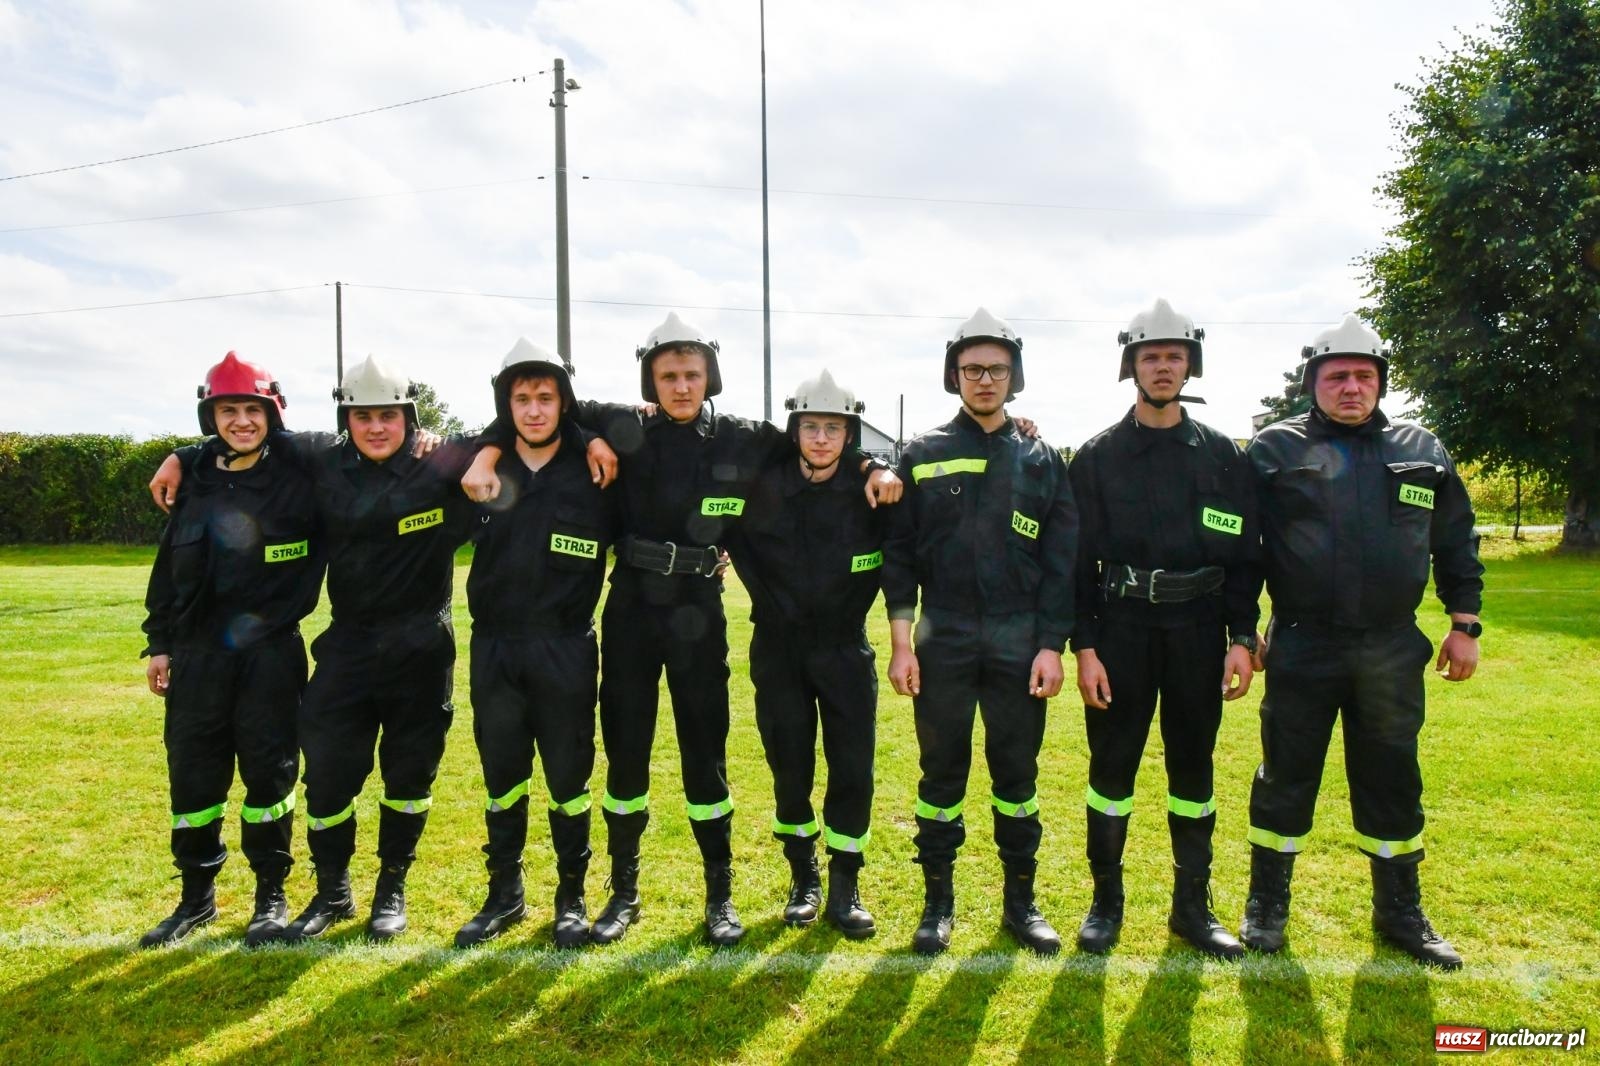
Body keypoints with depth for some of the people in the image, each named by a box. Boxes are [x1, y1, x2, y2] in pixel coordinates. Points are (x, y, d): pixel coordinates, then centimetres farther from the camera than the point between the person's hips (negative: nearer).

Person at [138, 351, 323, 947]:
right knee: (192, 774, 10)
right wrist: (159, 642, 12)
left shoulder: (298, 478, -6)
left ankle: (271, 894, 20)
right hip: (197, 653, 4)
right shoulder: (195, 482, 7)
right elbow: (169, 566, 12)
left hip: (271, 653, -4)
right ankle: (197, 896, 27)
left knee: (269, 771, 4)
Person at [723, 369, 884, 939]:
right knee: (790, 768, 7)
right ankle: (803, 877, 25)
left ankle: (845, 887, 16)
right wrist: (767, 600, 1)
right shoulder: (765, 485, -7)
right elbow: (735, 538, 8)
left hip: (845, 648, 0)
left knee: (853, 768, 0)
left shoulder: (870, 490, -8)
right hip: (780, 649, 0)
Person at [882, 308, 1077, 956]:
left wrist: (1051, 645, -4)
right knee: (941, 771, 6)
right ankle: (938, 899, 21)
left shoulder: (1041, 460, 7)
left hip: (1020, 640, 1)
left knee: (1017, 771, 9)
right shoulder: (924, 454, 4)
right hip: (942, 638, -1)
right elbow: (899, 551, 2)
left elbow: (1060, 561, 4)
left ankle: (1021, 900, 25)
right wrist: (900, 642, -4)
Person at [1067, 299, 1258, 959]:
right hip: (1121, 630, -1)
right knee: (1111, 767, 4)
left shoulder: (1222, 455, 6)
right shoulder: (1097, 457, 2)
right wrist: (1084, 647, -8)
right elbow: (1079, 559, -1)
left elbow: (1244, 554, 6)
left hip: (1198, 631, 2)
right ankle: (1106, 901, 20)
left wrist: (1241, 639, -2)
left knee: (1193, 769, 11)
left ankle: (1192, 905, 25)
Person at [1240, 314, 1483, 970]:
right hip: (1301, 648, -3)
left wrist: (1464, 624, 10)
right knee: (1286, 775, 7)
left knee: (1391, 780, 13)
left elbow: (1456, 542, 14)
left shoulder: (1422, 451, 9)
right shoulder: (1275, 449, -1)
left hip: (1392, 651, 3)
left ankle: (1400, 912, 30)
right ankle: (1266, 904, 22)